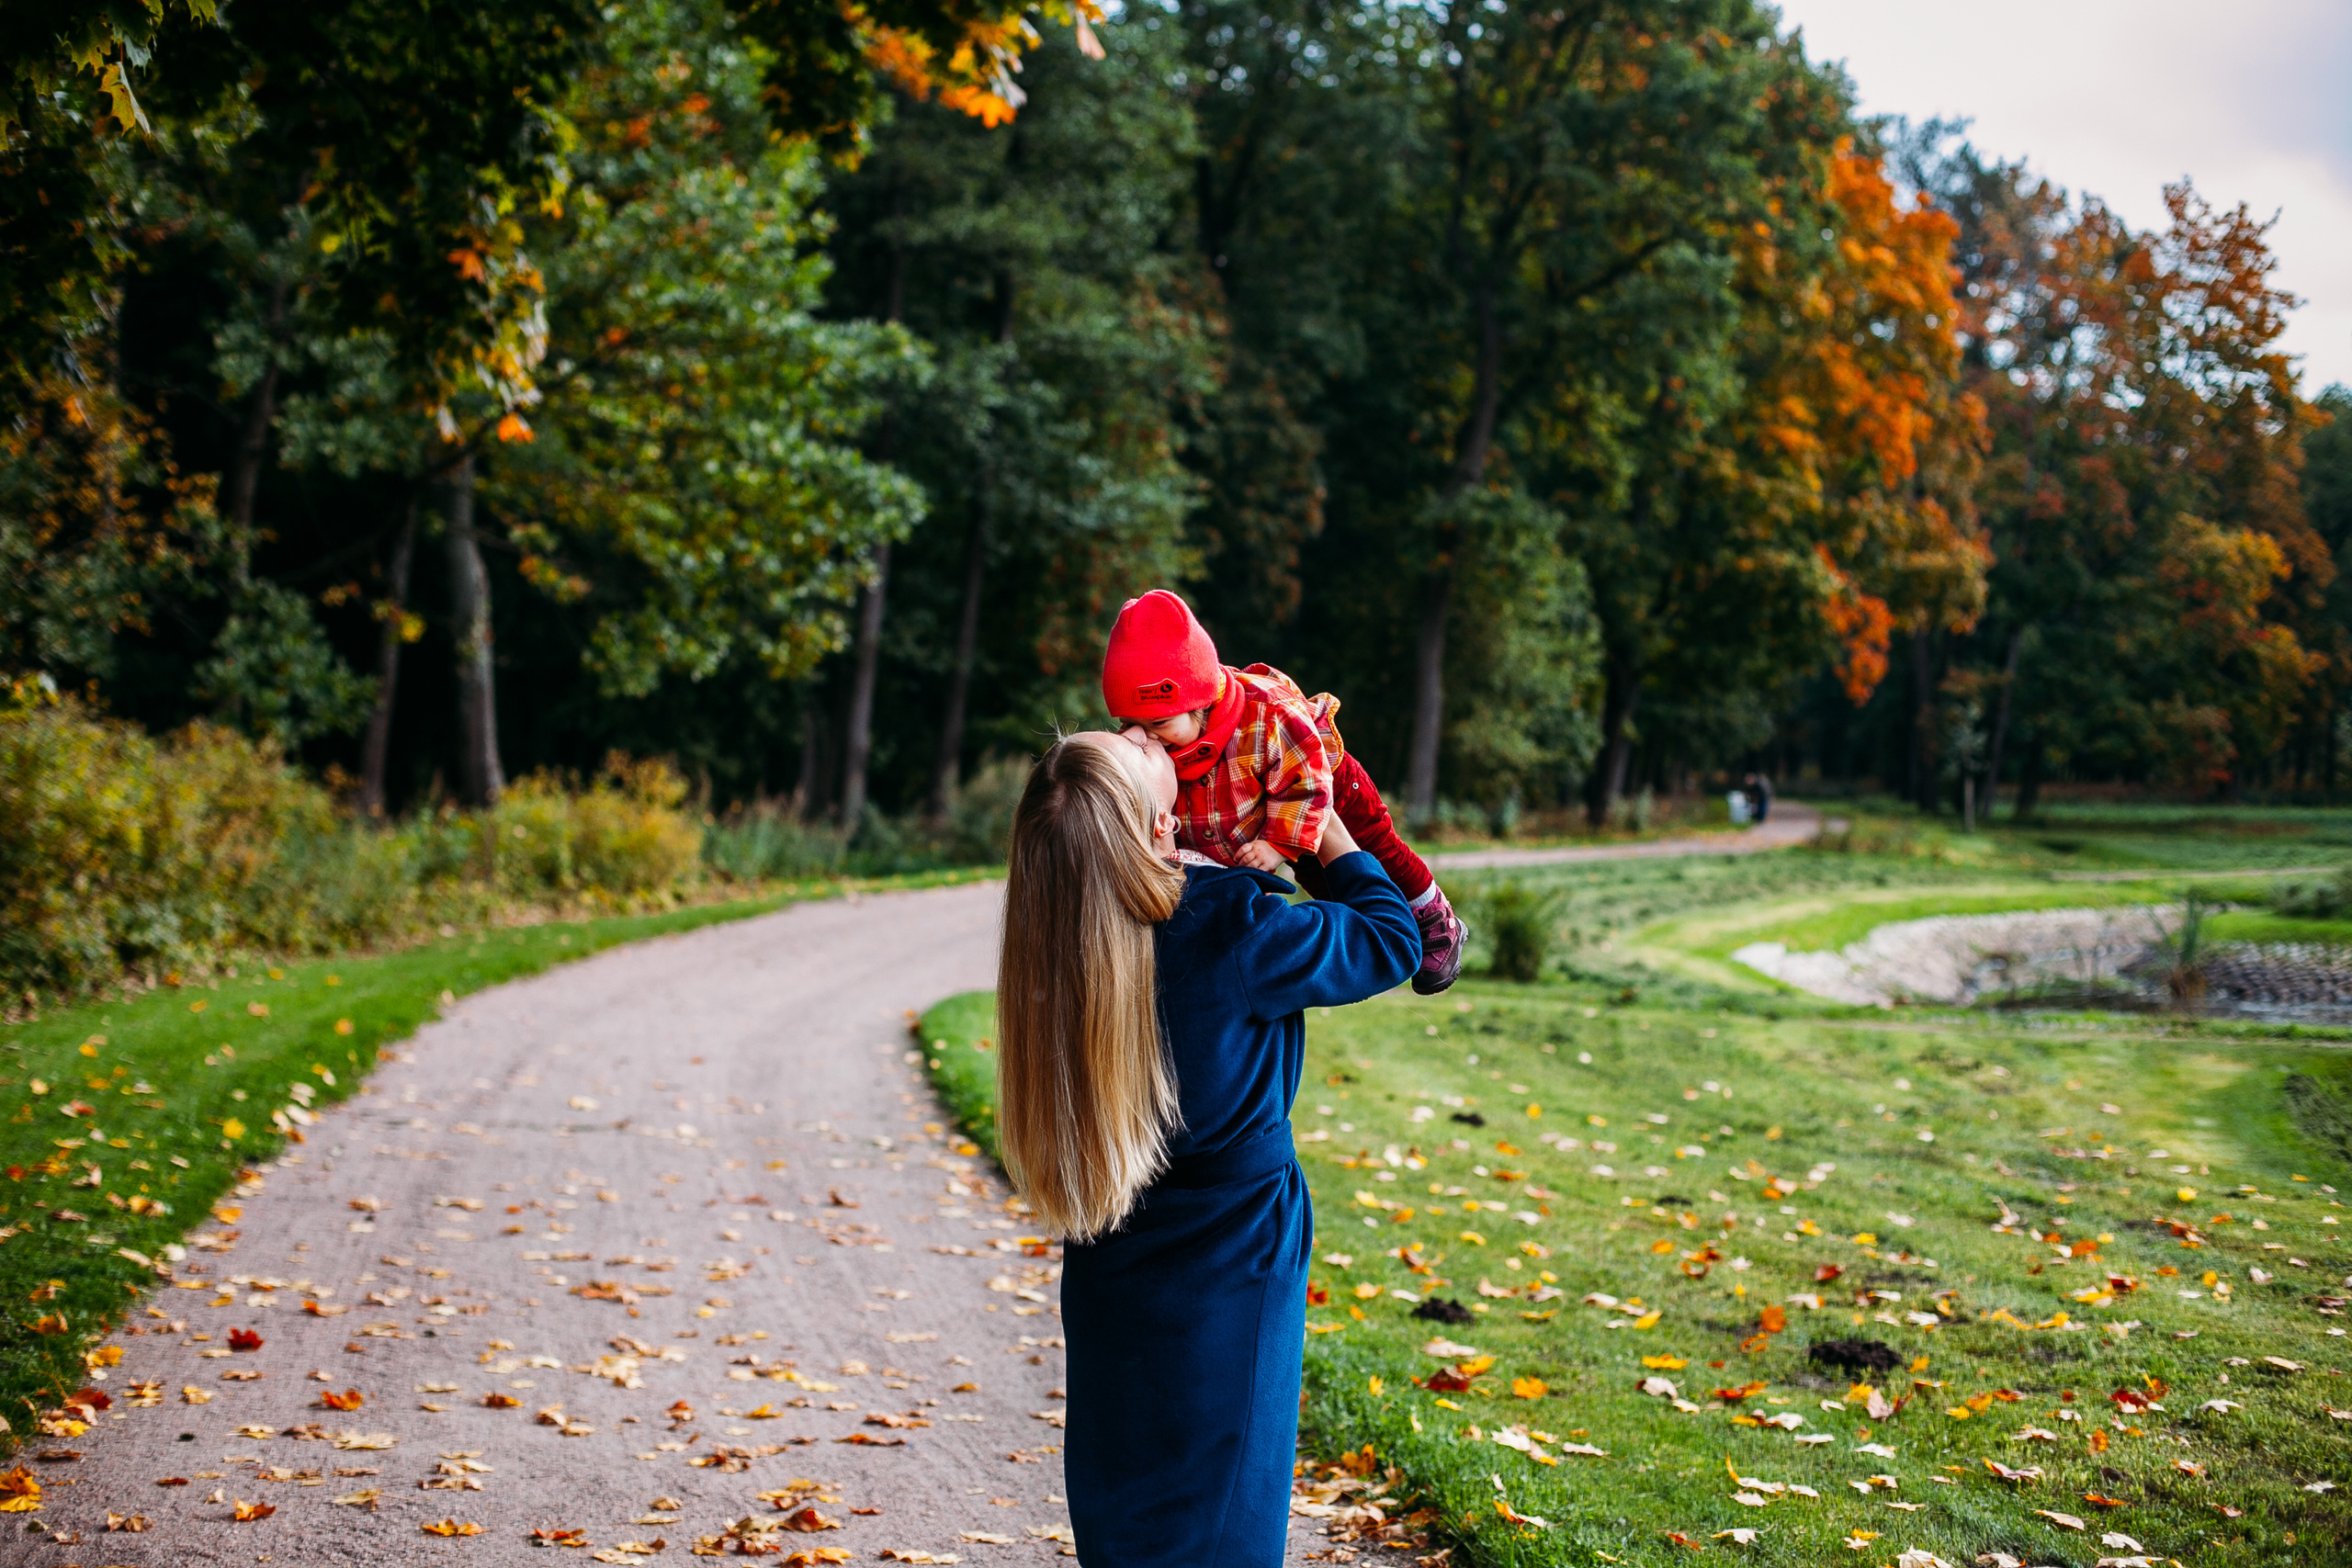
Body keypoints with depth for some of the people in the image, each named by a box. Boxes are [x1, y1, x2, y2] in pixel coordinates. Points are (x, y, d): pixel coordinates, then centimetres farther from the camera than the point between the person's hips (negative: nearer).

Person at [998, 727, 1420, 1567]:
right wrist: (1327, 824, 4)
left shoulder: (1060, 929, -8)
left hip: (1107, 1280, 6)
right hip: (1229, 1270, -5)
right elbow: (1390, 940, -7)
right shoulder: (1230, 927, -25)